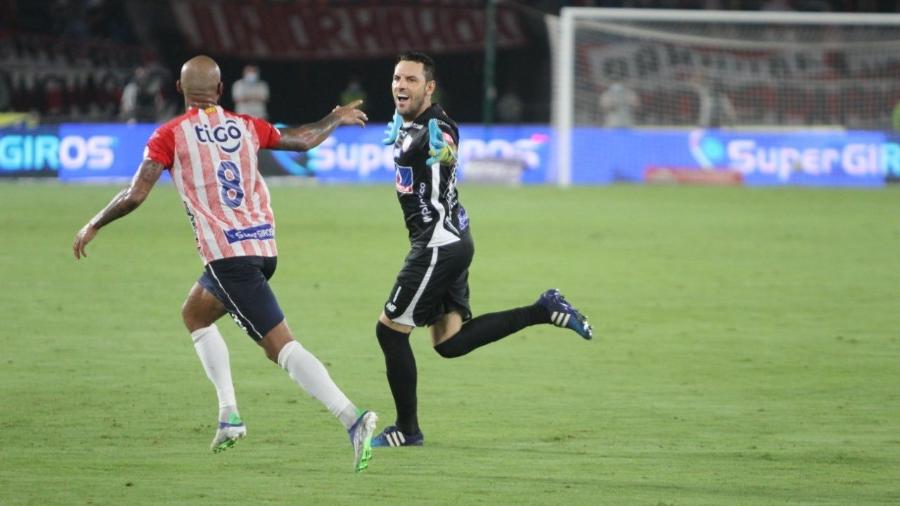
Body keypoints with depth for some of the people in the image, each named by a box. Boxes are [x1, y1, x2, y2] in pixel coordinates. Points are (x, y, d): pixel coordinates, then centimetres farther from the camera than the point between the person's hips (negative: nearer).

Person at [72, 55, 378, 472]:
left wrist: (92, 226, 11)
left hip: (228, 255, -6)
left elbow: (134, 195, -5)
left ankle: (352, 419, -25)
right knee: (194, 313, 26)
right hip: (264, 245, 6)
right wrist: (336, 119, 44)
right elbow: (304, 140, 24)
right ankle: (228, 413, 13)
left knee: (281, 346, -10)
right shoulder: (245, 126, 11)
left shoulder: (170, 135, -2)